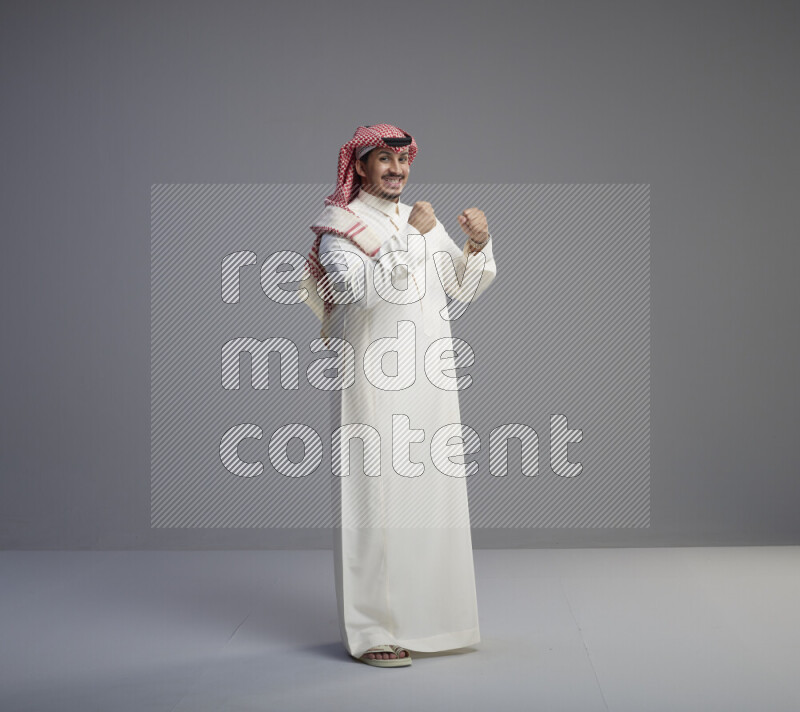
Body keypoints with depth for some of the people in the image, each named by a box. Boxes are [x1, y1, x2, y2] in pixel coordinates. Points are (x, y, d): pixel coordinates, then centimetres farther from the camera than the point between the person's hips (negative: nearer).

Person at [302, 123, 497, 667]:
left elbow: (461, 292, 15)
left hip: (428, 381, 6)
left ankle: (423, 617, 19)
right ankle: (373, 630, -1)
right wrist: (409, 237, -22)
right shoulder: (340, 226, -2)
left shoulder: (424, 222, 16)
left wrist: (478, 245, -1)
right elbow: (359, 289, -19)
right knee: (377, 497, -6)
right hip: (373, 382, -6)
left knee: (432, 496, 8)